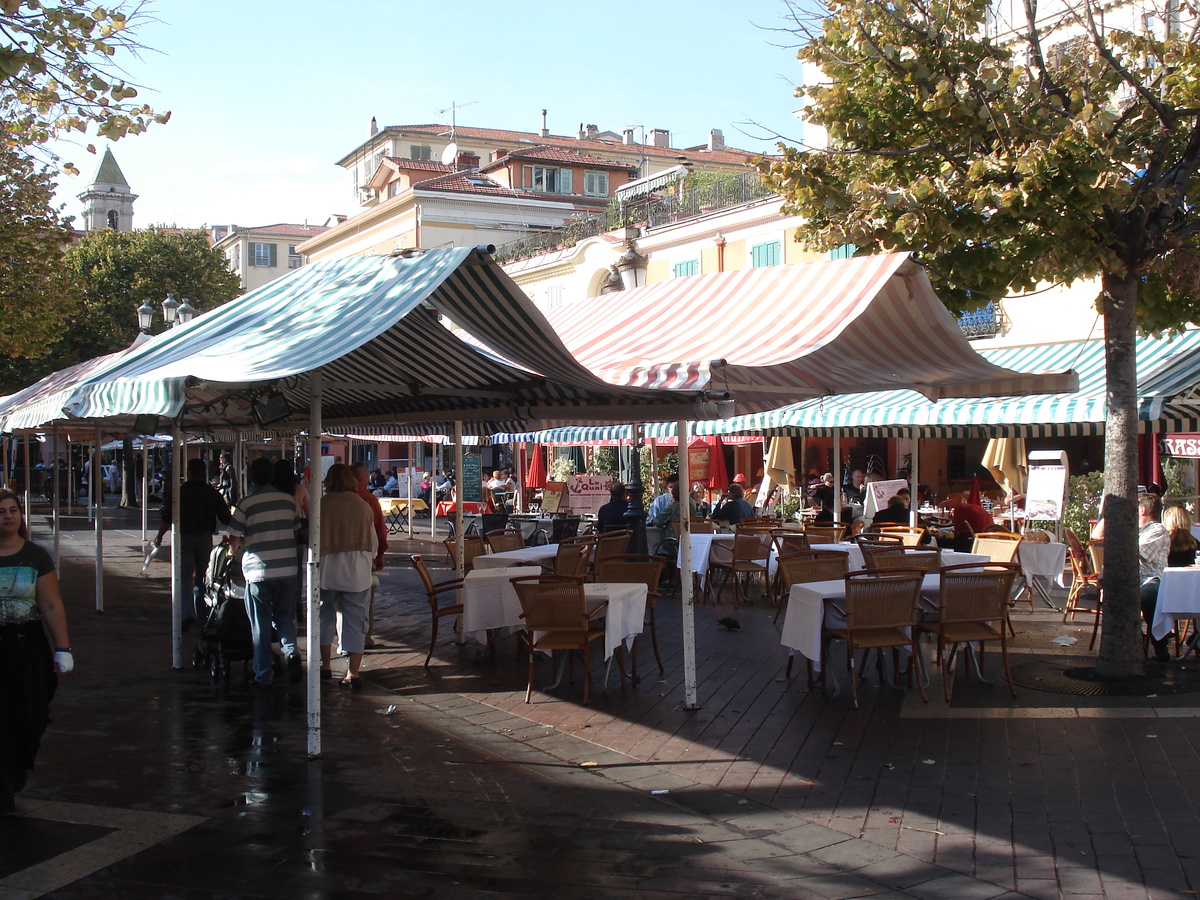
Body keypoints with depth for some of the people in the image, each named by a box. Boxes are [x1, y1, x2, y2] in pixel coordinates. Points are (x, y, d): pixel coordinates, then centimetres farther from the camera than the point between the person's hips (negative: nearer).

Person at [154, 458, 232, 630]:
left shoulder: (177, 492, -6)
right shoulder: (213, 493, 0)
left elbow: (166, 518, -5)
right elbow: (226, 519, 0)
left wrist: (159, 536, 11)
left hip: (184, 538, -2)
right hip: (205, 538, 2)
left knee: (185, 577, -3)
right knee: (202, 577, 15)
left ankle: (187, 614, -19)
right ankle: (201, 615, 22)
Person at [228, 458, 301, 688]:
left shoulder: (246, 503, -8)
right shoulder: (288, 500, 4)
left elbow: (236, 542, -5)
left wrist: (236, 548, 18)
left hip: (257, 572, -3)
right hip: (287, 569, 3)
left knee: (260, 626, 7)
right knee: (285, 618, 16)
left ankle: (263, 676, 12)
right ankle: (290, 651, -11)